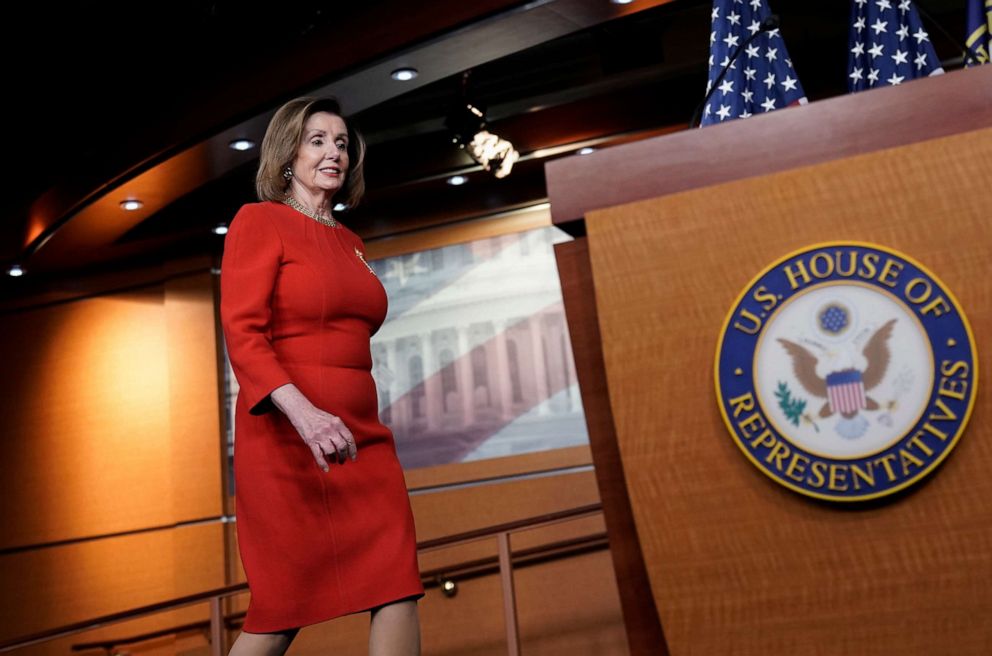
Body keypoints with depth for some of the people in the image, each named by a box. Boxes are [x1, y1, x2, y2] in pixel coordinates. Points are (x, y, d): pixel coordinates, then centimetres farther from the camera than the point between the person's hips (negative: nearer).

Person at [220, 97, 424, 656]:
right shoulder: (259, 221, -1)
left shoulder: (350, 243, 19)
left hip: (361, 433, 6)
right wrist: (304, 412, -27)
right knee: (284, 607, 1)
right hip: (286, 436, -6)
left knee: (398, 589, -2)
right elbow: (242, 333, -12)